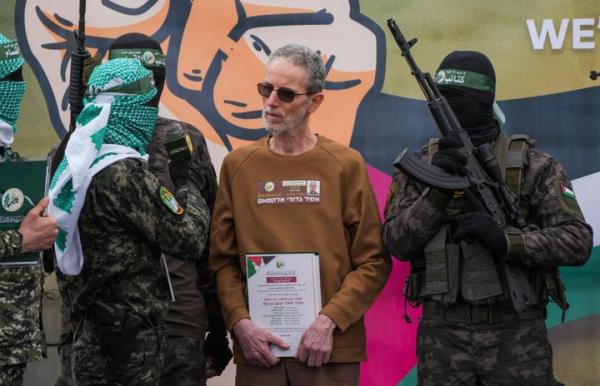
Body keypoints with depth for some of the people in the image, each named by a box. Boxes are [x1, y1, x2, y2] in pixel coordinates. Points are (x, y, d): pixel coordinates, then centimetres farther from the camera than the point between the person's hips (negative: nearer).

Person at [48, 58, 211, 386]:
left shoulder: (74, 165, 9)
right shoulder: (121, 171, -18)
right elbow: (188, 239, -15)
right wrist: (189, 185, 0)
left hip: (91, 336, 9)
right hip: (128, 342, -9)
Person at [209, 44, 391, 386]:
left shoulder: (346, 165, 0)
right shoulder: (238, 165, 6)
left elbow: (374, 262, -1)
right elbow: (223, 258, 6)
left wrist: (329, 321, -11)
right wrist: (240, 322, -8)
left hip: (331, 349, -1)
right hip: (258, 348, 2)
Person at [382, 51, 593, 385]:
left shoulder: (533, 165, 0)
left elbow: (577, 241, -7)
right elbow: (398, 242, -2)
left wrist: (505, 240, -21)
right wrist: (437, 191, -16)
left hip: (516, 334, -2)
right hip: (442, 336, 2)